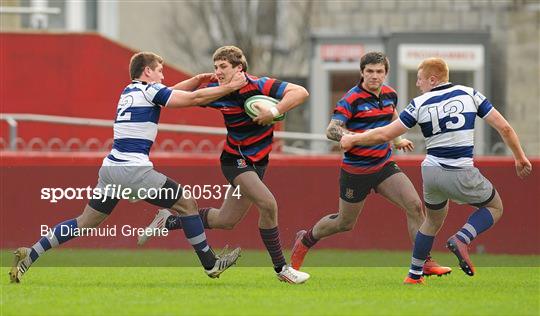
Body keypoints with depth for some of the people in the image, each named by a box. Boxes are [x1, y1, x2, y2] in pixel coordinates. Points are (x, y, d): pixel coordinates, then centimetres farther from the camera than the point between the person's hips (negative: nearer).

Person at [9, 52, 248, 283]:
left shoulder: (129, 91, 21)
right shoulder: (150, 90, -2)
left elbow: (174, 92, 32)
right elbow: (194, 99, -7)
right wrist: (230, 87, 1)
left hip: (110, 169, 8)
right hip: (134, 170, -8)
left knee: (85, 223, 13)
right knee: (187, 204, 4)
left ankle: (30, 254, 5)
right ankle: (210, 264, 9)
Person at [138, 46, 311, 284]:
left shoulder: (260, 86, -15)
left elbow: (300, 92, -23)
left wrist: (274, 111, -35)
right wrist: (199, 80, -16)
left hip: (257, 161, 3)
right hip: (235, 159, -3)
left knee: (226, 220, 11)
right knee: (268, 204, -23)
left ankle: (169, 221, 29)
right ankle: (281, 268, -13)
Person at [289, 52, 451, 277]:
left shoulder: (389, 94, 4)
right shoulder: (352, 99, -17)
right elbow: (331, 130, -25)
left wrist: (397, 139, 24)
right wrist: (358, 136, -37)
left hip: (384, 165, 5)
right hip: (356, 170, -5)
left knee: (415, 206, -13)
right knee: (344, 223, 10)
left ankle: (425, 262, -7)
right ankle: (305, 239, 38)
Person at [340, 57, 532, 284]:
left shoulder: (419, 104, 0)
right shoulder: (469, 94, 1)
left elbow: (385, 134, 0)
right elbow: (504, 127, 0)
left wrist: (352, 139, 14)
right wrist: (520, 157, 13)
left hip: (431, 171, 3)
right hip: (461, 174, -3)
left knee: (433, 220, 26)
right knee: (494, 208, 19)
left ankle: (414, 274, 28)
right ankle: (461, 239, -6)